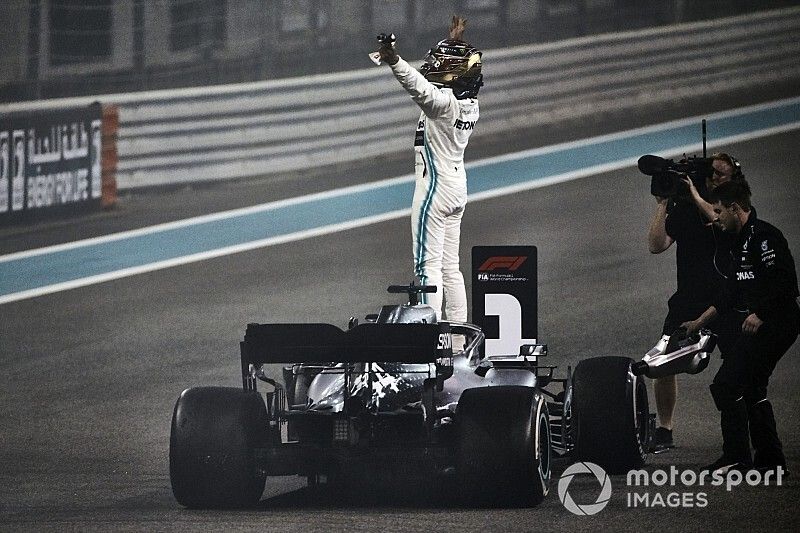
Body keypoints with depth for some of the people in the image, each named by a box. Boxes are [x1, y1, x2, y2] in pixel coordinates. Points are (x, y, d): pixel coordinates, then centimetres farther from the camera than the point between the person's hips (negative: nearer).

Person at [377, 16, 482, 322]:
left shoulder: (443, 101, -21)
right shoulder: (469, 101, 4)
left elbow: (420, 87, -41)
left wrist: (394, 61, -55)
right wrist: (455, 42, 33)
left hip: (436, 188, -9)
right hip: (458, 186, 9)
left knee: (428, 265, -8)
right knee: (450, 266, 15)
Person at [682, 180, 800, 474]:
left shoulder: (764, 235, -13)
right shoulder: (743, 241, 19)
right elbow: (732, 290, 24)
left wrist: (760, 314, -22)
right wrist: (700, 322, 24)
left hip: (775, 323, -11)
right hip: (760, 325, 11)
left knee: (726, 386, -11)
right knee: (752, 389, 16)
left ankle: (736, 457, -9)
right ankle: (770, 459, 17)